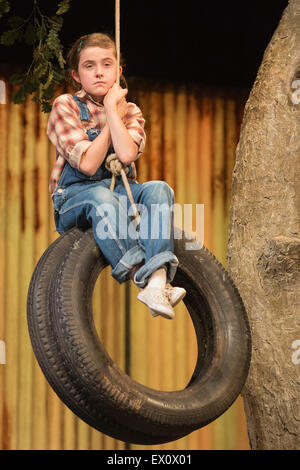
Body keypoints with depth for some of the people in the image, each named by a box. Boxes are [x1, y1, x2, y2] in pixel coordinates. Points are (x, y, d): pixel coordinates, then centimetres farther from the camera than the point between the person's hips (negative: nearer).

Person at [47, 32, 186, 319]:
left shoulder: (130, 111, 10)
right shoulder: (65, 106, -1)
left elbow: (127, 155, -13)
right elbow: (88, 164, -15)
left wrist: (112, 108, -10)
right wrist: (114, 114, -7)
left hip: (121, 191, 4)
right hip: (74, 196, -4)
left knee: (158, 189, -27)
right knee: (102, 199, -38)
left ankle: (157, 283, -46)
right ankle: (144, 282, -45)